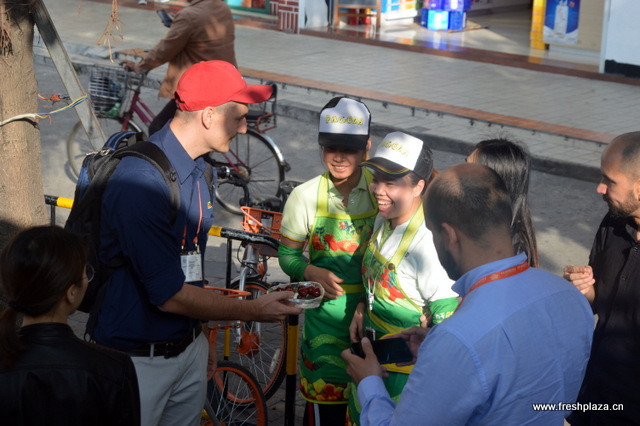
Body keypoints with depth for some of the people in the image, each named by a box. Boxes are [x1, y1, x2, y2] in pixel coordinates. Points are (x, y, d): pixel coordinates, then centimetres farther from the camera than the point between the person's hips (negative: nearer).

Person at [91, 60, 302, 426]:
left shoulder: (197, 169, 6)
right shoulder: (140, 181, -25)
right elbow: (170, 295, -23)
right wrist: (253, 310, -14)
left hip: (188, 349, 8)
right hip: (139, 359, -8)